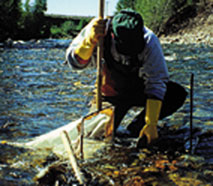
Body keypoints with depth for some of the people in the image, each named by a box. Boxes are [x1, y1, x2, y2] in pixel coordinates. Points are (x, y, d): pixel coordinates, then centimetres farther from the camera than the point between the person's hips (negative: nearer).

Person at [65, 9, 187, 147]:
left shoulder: (149, 41, -31)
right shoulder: (100, 32, -28)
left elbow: (156, 83, -28)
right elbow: (76, 63, -32)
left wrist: (151, 124, -32)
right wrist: (90, 40, -53)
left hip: (140, 89, 0)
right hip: (112, 93, 0)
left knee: (178, 94, -24)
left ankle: (136, 128, -6)